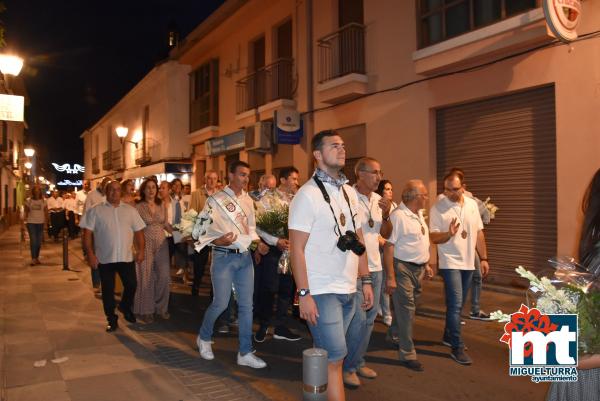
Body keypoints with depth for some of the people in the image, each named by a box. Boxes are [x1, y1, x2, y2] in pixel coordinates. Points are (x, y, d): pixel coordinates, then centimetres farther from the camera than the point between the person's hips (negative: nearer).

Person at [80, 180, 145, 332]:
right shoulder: (95, 211, -1)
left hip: (127, 257, 2)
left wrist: (141, 250, 0)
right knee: (108, 289, 8)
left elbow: (139, 231, 8)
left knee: (131, 285, 6)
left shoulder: (130, 210, 7)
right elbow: (87, 234, -4)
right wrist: (90, 254, -10)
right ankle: (111, 319, 22)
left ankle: (125, 307, 35)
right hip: (105, 258, -2)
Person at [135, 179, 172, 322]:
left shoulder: (162, 205, 7)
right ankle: (146, 310, 18)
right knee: (146, 277, 3)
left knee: (164, 277, 4)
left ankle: (161, 307, 21)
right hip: (145, 244, -3)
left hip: (162, 244, 4)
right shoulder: (138, 207, -4)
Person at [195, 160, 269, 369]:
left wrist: (258, 242, 2)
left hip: (245, 256, 6)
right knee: (221, 303, 0)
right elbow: (203, 229, -7)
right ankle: (204, 338, 29)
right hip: (224, 257, -5)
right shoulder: (216, 200, -6)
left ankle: (245, 353, 17)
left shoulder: (248, 201, 12)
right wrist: (218, 241, -24)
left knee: (246, 305, 6)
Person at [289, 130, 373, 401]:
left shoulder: (350, 192, 11)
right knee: (335, 358, -2)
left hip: (348, 291, 6)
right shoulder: (307, 194, -10)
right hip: (322, 293, -6)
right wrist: (304, 294, -17)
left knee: (324, 355, 16)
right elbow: (296, 249, -13)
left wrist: (365, 280, 10)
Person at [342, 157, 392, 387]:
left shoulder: (378, 200, 9)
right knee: (358, 319, -5)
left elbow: (386, 234, 12)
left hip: (375, 268, 7)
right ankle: (348, 367, 12)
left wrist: (386, 215, -5)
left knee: (369, 319, 13)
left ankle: (358, 362, 28)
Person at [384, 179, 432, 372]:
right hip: (403, 268, -9)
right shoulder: (398, 216, -19)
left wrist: (426, 265, 19)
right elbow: (388, 246, -22)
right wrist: (390, 277, -24)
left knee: (409, 308, 19)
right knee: (405, 311, -2)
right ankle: (407, 354, 9)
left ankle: (397, 335, 40)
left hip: (419, 268, 9)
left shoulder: (419, 214, 11)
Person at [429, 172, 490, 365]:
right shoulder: (438, 208, -10)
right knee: (456, 304, -9)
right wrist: (449, 234, -31)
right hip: (450, 263, -5)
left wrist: (484, 258, 7)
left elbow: (479, 233, 10)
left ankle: (448, 336, 32)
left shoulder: (472, 204, 5)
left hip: (469, 262, 5)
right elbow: (433, 237, -12)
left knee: (456, 304, 16)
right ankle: (457, 348, -1)